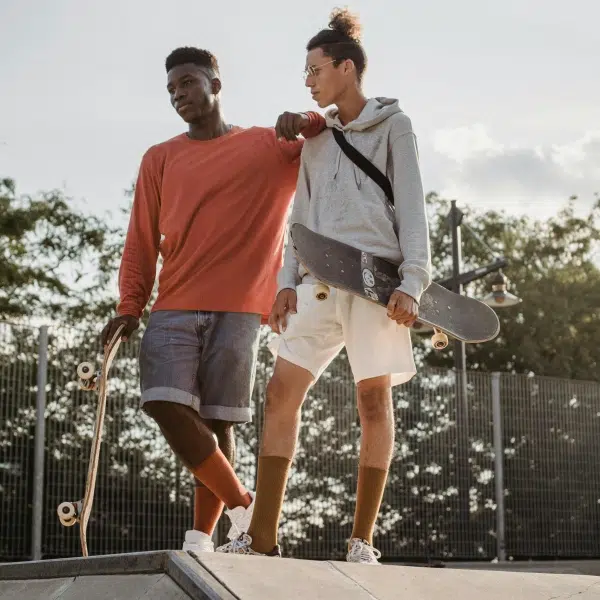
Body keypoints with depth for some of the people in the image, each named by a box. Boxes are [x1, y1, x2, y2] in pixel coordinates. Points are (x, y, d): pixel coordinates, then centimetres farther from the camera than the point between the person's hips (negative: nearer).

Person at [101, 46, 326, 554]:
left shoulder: (270, 146, 10)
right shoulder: (160, 159, 16)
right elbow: (141, 242, 13)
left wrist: (309, 123, -11)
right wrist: (129, 308, 0)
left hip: (237, 308, -2)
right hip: (174, 307, 2)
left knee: (216, 422, -5)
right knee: (167, 405, -15)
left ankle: (202, 537, 4)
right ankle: (242, 503, -1)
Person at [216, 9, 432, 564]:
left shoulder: (393, 126, 7)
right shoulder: (316, 137, 21)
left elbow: (412, 207, 0)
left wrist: (412, 282, -11)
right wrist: (288, 281, 7)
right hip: (319, 278, 5)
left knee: (374, 399, -5)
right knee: (281, 391, -7)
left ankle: (362, 541, 0)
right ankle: (263, 536, -7)